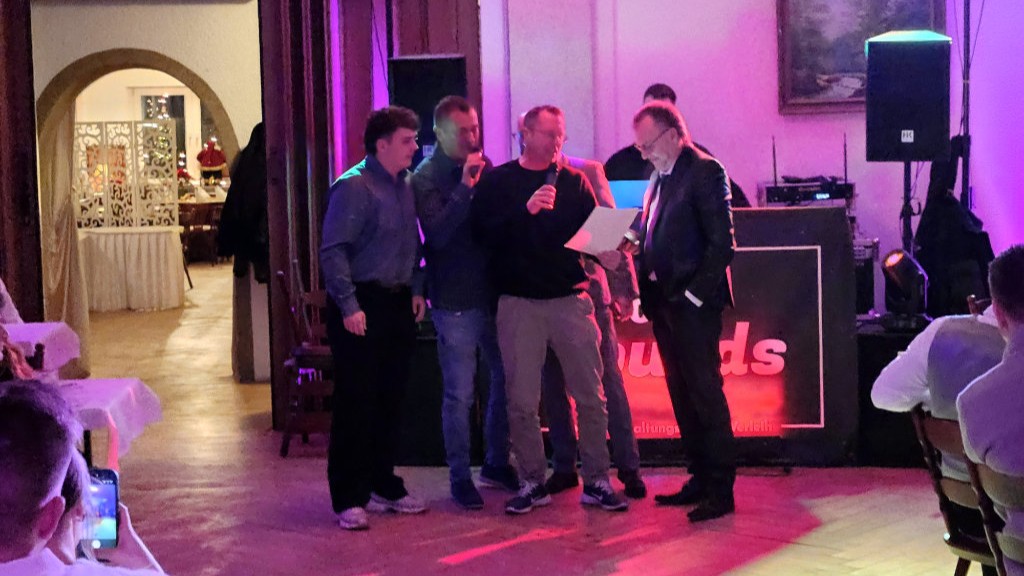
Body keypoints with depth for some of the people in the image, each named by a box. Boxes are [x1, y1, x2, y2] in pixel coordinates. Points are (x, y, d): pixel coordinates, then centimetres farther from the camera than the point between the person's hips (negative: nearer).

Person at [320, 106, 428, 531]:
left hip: (398, 305, 8)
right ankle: (349, 498, 2)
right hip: (361, 307, -8)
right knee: (355, 404, -4)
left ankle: (384, 486, 25)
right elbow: (333, 251, -17)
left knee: (391, 400, 13)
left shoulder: (404, 186, 12)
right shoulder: (353, 186, -12)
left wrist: (416, 289, 13)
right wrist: (348, 306, -21)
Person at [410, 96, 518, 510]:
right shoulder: (425, 178, -8)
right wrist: (465, 188, -26)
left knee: (505, 379, 13)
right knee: (459, 394, 0)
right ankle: (460, 478, 11)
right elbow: (437, 234, -21)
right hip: (454, 300, -6)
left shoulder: (485, 167, 8)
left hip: (492, 293, 6)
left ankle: (496, 464, 29)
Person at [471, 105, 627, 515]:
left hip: (570, 298, 1)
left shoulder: (574, 181, 10)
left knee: (590, 395, 1)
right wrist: (525, 209, -20)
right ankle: (532, 482, 15)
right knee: (521, 401, 2)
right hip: (519, 302, -1)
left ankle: (596, 481, 11)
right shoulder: (497, 183, 4)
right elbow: (483, 233, -9)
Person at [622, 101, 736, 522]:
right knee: (682, 395, 12)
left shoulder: (705, 171, -10)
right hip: (662, 299, 9)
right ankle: (700, 479, 22)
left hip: (693, 302, -8)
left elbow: (722, 243, -14)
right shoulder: (660, 176, 15)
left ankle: (721, 490, 1)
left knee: (705, 392, -5)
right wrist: (633, 246, 0)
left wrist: (696, 294, -16)